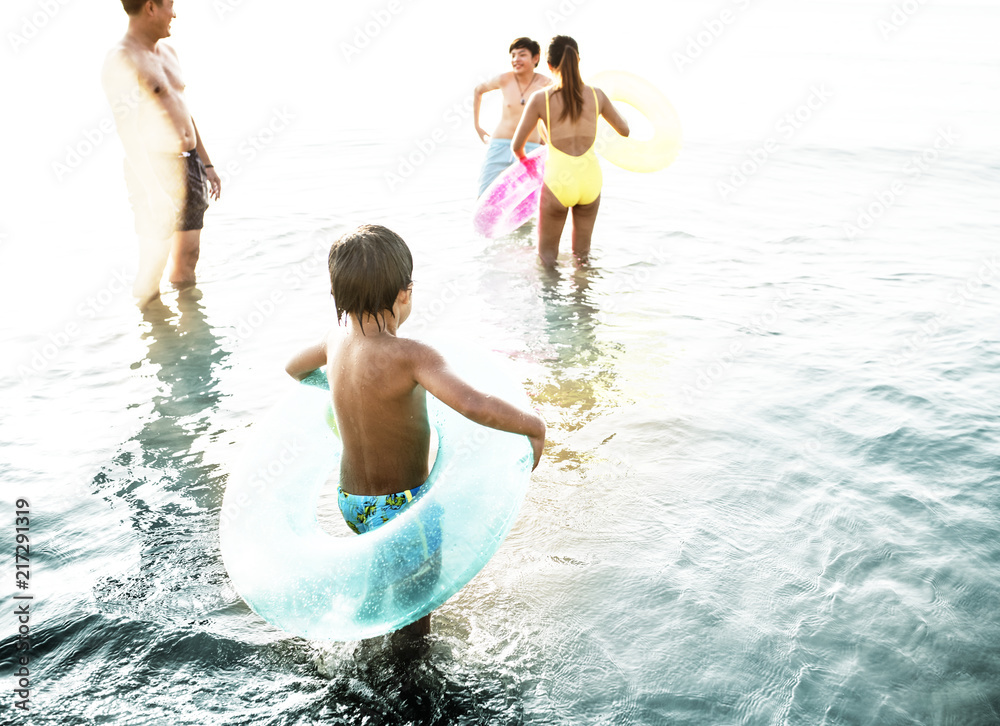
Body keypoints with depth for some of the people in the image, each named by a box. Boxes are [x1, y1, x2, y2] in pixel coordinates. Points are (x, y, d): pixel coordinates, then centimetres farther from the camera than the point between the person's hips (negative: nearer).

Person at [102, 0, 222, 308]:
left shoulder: (167, 53, 13)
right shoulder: (121, 62, -15)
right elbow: (130, 136, -20)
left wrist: (205, 163, 20)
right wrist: (155, 192, -24)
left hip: (189, 164, 8)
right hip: (156, 170, -8)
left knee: (188, 256, 18)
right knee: (152, 266, 2)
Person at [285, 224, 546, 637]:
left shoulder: (336, 341, -7)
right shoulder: (410, 356, -30)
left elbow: (292, 369, 15)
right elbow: (472, 405, -44)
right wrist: (533, 425, -29)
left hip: (351, 499, 7)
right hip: (401, 506, -7)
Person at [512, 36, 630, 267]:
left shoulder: (540, 98, -7)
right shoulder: (596, 95, 0)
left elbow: (517, 145, -3)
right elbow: (624, 130, 14)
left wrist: (523, 158, 22)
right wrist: (620, 116, 38)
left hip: (558, 181, -3)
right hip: (591, 180, 3)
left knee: (546, 255, 14)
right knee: (582, 254, 21)